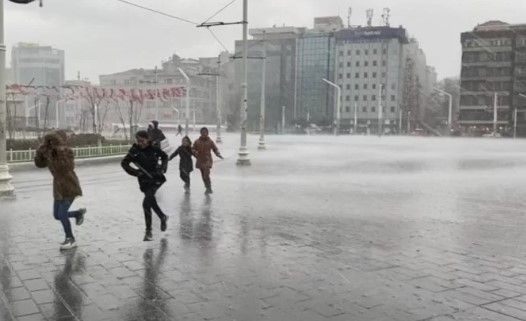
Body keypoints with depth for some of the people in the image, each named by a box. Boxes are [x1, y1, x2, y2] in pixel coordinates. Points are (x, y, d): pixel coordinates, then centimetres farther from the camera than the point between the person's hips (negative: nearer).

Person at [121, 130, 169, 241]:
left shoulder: (154, 149, -5)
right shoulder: (135, 151, -6)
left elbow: (164, 156, 13)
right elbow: (124, 163, -2)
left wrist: (163, 167, -3)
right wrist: (135, 172, -14)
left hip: (156, 178, -3)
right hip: (144, 180, 3)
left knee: (146, 203, -15)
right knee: (151, 202, 14)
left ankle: (148, 231, -5)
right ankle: (163, 217, 44)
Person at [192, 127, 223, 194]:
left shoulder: (210, 141, -1)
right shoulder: (197, 141, 2)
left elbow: (215, 149, 3)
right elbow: (193, 149, 3)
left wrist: (218, 155, -14)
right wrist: (195, 152, -20)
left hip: (207, 160, -3)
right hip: (200, 161, 3)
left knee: (206, 175, -18)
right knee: (203, 176, 10)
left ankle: (209, 188, -6)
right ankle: (208, 188, 24)